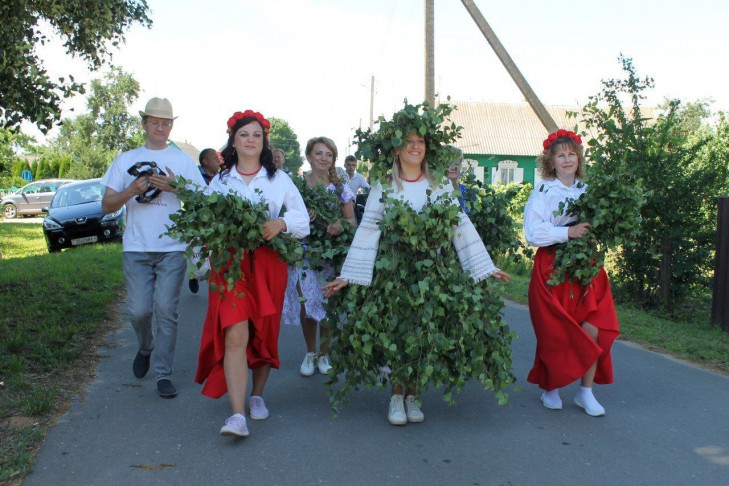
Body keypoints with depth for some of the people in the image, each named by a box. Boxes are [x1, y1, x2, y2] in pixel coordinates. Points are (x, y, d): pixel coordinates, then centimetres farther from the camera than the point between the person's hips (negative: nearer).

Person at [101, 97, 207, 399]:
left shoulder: (183, 160, 11)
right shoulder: (126, 160, 12)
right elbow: (107, 206, 8)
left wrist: (176, 187, -11)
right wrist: (132, 190, -11)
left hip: (172, 248, -1)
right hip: (136, 248, 1)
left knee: (166, 310, -4)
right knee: (140, 310, -3)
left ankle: (163, 374, 4)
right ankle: (145, 348, 29)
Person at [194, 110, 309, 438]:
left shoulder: (279, 178, 10)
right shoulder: (220, 180, 13)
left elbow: (302, 219, 5)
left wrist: (281, 223, -15)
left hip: (269, 263, 1)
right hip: (230, 262, -1)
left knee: (264, 333, 8)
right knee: (234, 335, -14)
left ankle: (257, 396, 30)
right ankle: (237, 414, -16)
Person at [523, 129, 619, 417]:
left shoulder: (586, 191, 10)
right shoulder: (543, 192, -5)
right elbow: (533, 233, -16)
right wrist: (568, 232, -21)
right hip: (553, 269, -4)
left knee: (594, 330, -6)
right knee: (556, 332, 1)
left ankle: (586, 391, 10)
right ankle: (550, 388, 23)